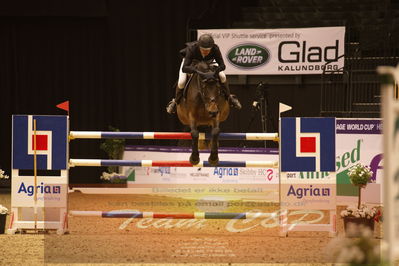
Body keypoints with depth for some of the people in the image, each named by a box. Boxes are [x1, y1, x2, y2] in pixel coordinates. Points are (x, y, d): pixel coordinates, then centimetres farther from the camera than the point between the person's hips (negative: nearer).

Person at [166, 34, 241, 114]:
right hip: (190, 62, -2)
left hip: (208, 62, 2)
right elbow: (184, 68, -49)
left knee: (222, 76, -14)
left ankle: (229, 98, 11)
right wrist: (197, 71, -66)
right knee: (181, 82, -20)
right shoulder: (191, 49, -43)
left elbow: (222, 65, -33)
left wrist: (214, 72, -55)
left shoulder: (215, 49, -37)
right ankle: (176, 101, 9)